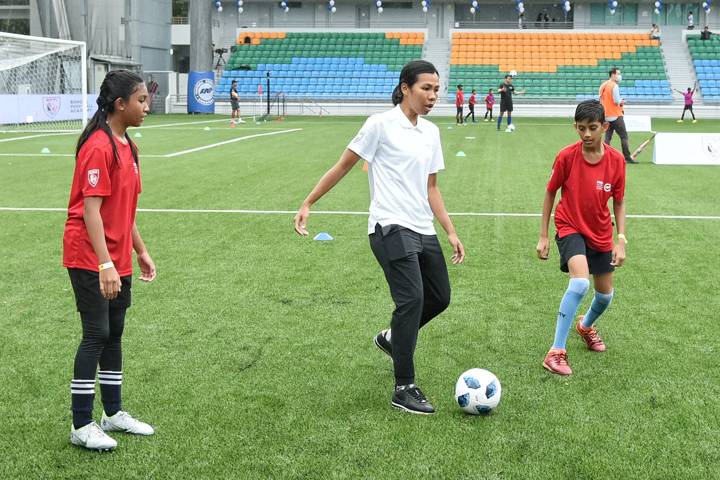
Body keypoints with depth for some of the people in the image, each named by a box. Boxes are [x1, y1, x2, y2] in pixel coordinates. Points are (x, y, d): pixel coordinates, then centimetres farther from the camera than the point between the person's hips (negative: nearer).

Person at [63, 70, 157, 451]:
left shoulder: (126, 145, 10)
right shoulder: (98, 147, -18)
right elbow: (90, 210, -23)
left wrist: (140, 251, 17)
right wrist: (105, 265, -27)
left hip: (118, 260, 9)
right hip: (91, 260, -9)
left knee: (114, 334, 14)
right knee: (96, 335, -5)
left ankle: (113, 414, 26)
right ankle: (81, 426, 6)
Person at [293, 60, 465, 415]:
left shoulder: (431, 132, 14)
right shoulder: (381, 124, -6)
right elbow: (343, 166, -1)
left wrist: (451, 232, 11)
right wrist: (307, 204, -2)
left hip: (423, 230, 8)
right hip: (391, 228, -8)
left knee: (439, 298, 10)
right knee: (412, 299, -17)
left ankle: (393, 338, 38)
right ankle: (404, 389, -7)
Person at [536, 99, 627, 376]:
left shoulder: (616, 160, -9)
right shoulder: (566, 156, -16)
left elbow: (619, 202, 1)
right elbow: (550, 193, -5)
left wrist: (621, 240, -6)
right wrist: (543, 237, -5)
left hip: (601, 234, 4)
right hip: (570, 228, -4)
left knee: (605, 294, 15)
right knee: (580, 282, -28)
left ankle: (586, 325, 50)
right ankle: (556, 352, -20)